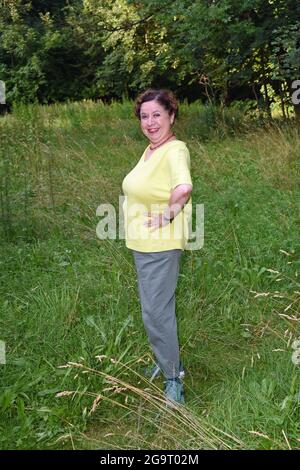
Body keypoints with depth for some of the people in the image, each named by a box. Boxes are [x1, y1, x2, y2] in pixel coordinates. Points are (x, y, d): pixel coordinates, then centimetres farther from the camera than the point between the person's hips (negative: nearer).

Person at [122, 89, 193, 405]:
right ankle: (169, 362, 39)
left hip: (161, 245, -10)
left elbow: (183, 188, -39)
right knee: (157, 308, 21)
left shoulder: (175, 150, -20)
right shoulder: (150, 150, 10)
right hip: (142, 244, 10)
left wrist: (168, 214, -25)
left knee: (156, 313, -3)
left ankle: (173, 380, 13)